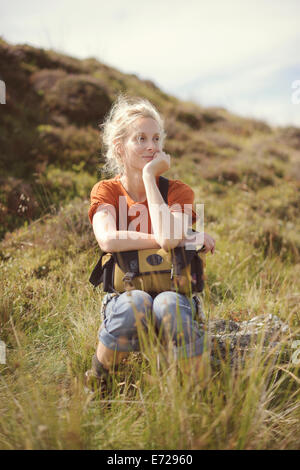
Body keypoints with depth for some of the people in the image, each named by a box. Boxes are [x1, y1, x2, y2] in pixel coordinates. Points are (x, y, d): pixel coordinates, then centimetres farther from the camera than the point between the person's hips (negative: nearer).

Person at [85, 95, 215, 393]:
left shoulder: (178, 191, 0)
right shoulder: (106, 192, 1)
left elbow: (166, 237, -23)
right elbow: (108, 240, -22)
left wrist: (149, 175, -15)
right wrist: (183, 237, -23)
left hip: (172, 288, 0)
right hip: (123, 294, 0)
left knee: (169, 305, -35)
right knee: (135, 303, -35)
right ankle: (96, 381, -11)